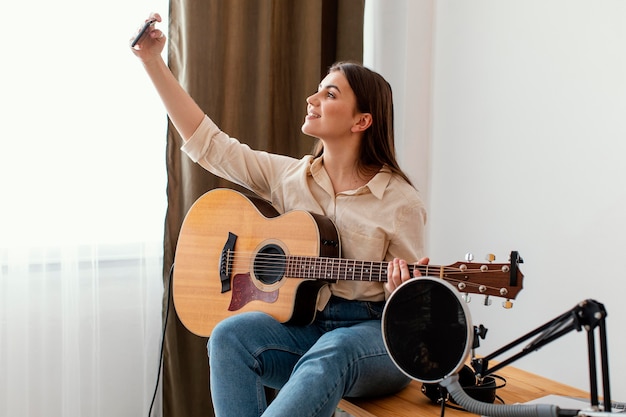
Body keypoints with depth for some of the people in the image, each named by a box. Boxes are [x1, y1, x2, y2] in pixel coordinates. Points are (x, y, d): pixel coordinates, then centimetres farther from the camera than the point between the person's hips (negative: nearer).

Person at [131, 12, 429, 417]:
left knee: (328, 356, -38)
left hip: (372, 333, -3)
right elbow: (207, 141, 4)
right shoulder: (288, 177, 5)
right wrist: (153, 61, 2)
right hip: (303, 324, 4)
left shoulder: (400, 201, -7)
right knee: (230, 335, -26)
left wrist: (403, 290, -27)